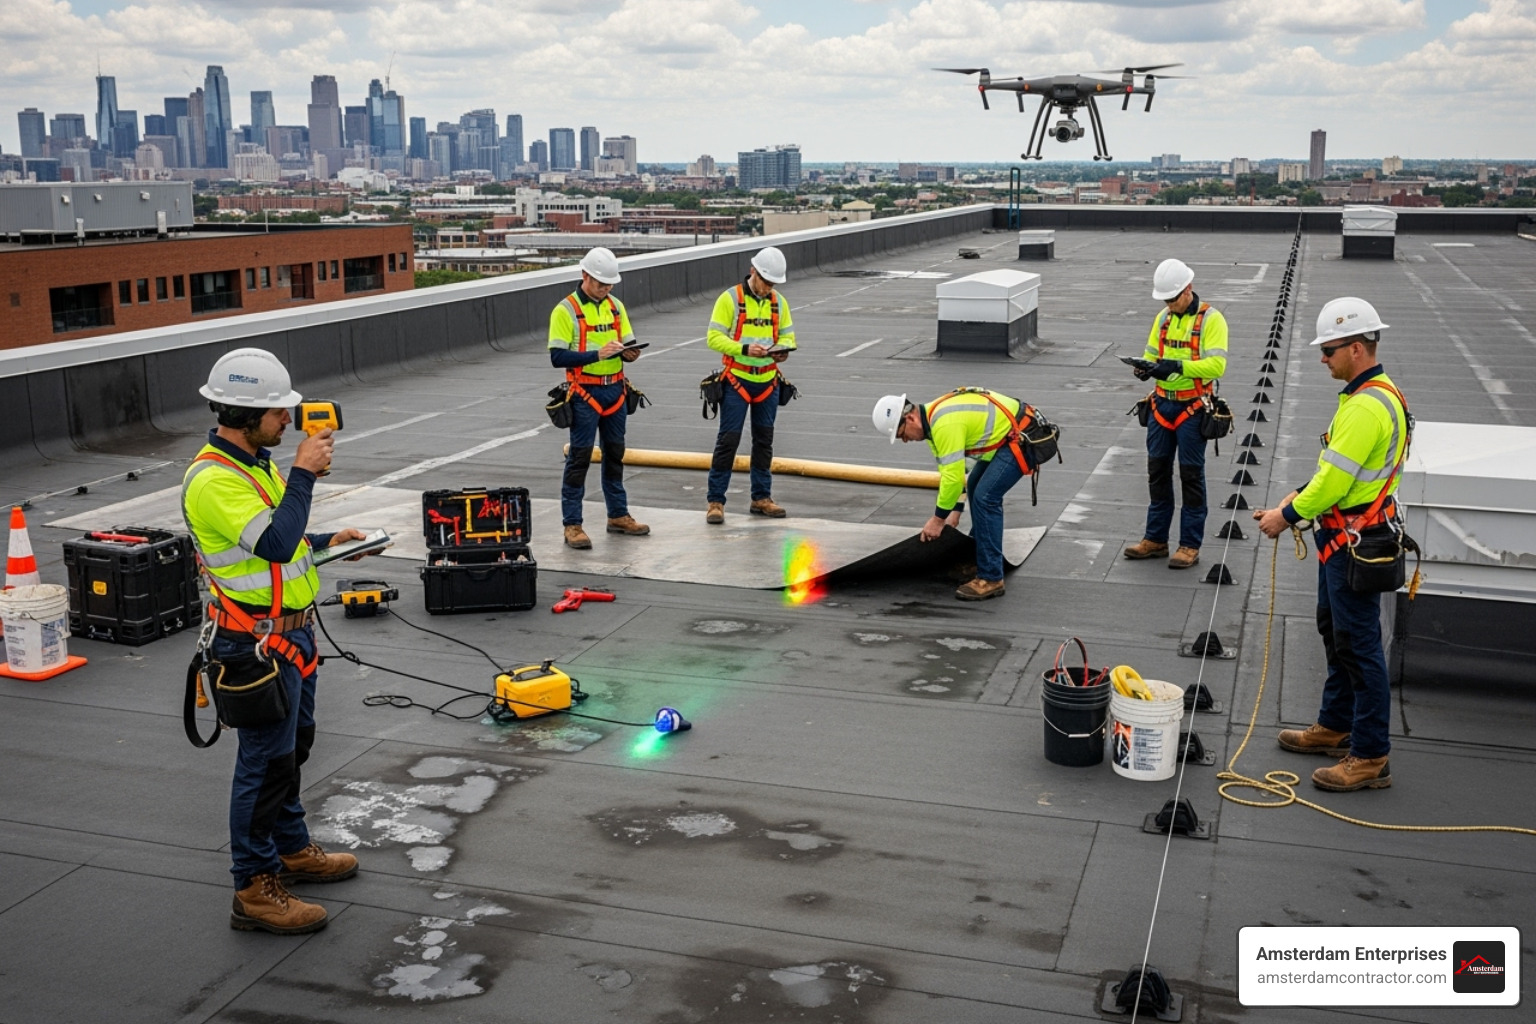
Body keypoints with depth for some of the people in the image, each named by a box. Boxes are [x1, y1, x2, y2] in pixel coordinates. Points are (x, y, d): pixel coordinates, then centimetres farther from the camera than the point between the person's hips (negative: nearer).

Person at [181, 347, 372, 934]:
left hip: (290, 631, 10)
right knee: (265, 762, -3)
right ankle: (255, 890, 8)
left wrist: (328, 541, 11)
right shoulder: (213, 480, -23)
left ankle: (292, 850, 38)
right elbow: (274, 545, -31)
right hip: (257, 644, -10)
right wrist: (304, 472, -25)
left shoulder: (254, 462, 10)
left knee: (293, 745, 21)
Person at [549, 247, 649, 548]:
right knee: (579, 458, -4)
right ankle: (572, 525, 1)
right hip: (585, 394, -6)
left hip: (615, 390, 6)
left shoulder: (615, 306, 10)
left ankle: (618, 515, 27)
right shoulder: (566, 310, -9)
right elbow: (558, 356, -14)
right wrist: (597, 354, -23)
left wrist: (629, 353, -8)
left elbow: (629, 343, 15)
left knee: (615, 454, 15)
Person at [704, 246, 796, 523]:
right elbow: (714, 338, -12)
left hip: (767, 382, 5)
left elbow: (787, 335, 13)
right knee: (728, 439, -5)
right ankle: (715, 500, 2)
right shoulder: (730, 299, -9)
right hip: (736, 381, -5)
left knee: (764, 440, 11)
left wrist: (783, 349, -10)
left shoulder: (779, 302, 7)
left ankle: (761, 498, 22)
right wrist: (745, 349, -25)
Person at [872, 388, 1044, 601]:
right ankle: (978, 557, 35)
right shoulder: (933, 418, 6)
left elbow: (953, 476, -25)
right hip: (1007, 435, 11)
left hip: (1022, 439, -11)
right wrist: (955, 510, 11)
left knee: (985, 497, -16)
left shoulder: (945, 424, -27)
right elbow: (948, 470, 14)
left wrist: (938, 518, -14)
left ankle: (991, 579, -11)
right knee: (975, 486, 21)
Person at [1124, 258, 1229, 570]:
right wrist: (1146, 368, -9)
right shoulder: (1163, 319, 9)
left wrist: (1178, 366, -30)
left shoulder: (1210, 319, -11)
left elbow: (1216, 365, -20)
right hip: (1162, 405, 6)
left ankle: (1190, 544, 9)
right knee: (1158, 472, 11)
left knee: (1191, 476, 1)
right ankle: (1155, 539, 21)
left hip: (1192, 409, -6)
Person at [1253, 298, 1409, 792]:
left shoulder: (1367, 407, -24)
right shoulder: (1371, 394, 11)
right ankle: (1336, 726, 35)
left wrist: (1287, 516, -12)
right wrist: (1296, 498, 8)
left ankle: (1370, 757, 2)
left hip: (1356, 543, -11)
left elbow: (1335, 480, -24)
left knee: (1358, 644, -5)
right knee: (1334, 629, 21)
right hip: (1343, 537, 11)